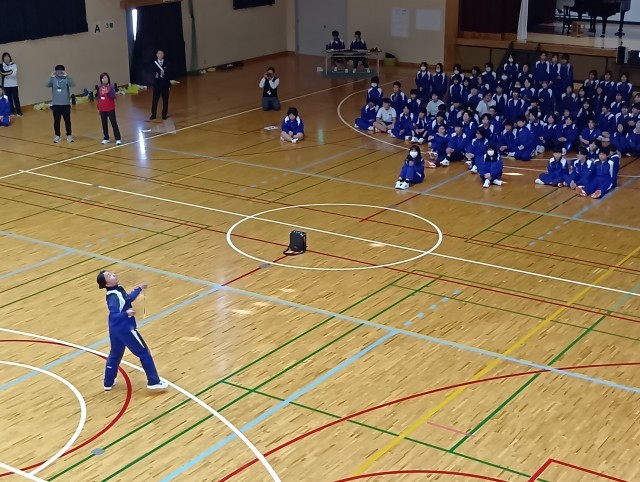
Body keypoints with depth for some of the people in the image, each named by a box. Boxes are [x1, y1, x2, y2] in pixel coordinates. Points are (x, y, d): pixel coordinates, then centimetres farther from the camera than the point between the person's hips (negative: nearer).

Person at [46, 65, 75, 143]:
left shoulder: (66, 79, -4)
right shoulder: (53, 79, 0)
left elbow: (73, 84, -22)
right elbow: (47, 85, -16)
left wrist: (66, 76, -33)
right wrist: (51, 77, -30)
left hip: (65, 104, -1)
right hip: (56, 104, 1)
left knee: (67, 120, 6)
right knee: (56, 121, 8)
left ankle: (69, 135, 17)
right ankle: (57, 136, 18)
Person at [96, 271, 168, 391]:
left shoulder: (118, 289, 0)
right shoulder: (113, 297, -28)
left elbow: (127, 299, 19)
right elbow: (114, 315, -37)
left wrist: (138, 289, 26)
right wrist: (126, 313, -54)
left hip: (116, 329, 9)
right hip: (125, 329, -9)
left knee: (115, 354, 24)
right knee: (144, 353, 5)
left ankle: (108, 383, 34)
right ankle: (154, 382, 12)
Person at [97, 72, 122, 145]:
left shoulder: (111, 87, -9)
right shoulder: (99, 87, 3)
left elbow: (113, 97, -17)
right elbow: (98, 98, 10)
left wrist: (107, 93, -32)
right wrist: (98, 108, 11)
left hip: (110, 109, -4)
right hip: (102, 109, 4)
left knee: (114, 123, -2)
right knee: (104, 124, 11)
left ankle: (118, 139, -1)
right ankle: (106, 138, 22)